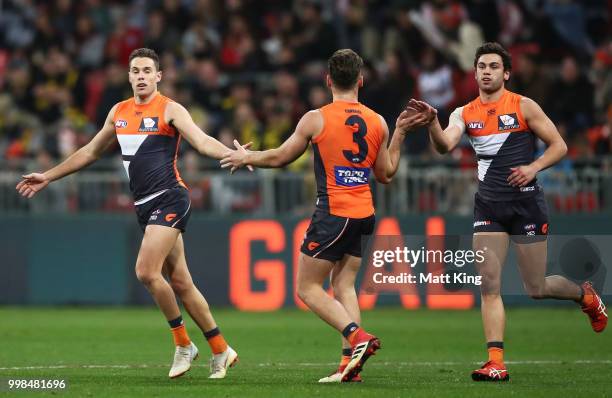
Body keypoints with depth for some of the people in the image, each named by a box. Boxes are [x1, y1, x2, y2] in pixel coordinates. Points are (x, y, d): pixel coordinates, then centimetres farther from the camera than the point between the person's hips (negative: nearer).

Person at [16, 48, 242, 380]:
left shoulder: (169, 110, -5)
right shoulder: (119, 112, 14)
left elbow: (202, 141, -18)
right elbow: (91, 152, 26)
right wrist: (48, 177, 29)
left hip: (168, 199, -6)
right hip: (144, 205, 6)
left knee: (146, 271, -19)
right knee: (180, 282, 6)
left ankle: (183, 344, -4)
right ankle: (220, 351, 14)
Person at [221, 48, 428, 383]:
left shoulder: (316, 119, -8)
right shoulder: (377, 122, 5)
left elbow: (278, 158, 4)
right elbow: (386, 174, 16)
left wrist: (244, 158, 21)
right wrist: (400, 133, 25)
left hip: (332, 214, -6)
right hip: (363, 214, 6)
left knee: (308, 288, 1)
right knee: (344, 284, 11)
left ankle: (357, 336, -19)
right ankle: (350, 363, -2)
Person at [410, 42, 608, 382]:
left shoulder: (523, 107, -4)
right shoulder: (465, 114, 4)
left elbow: (558, 146, -1)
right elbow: (445, 146, -14)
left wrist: (533, 167, -18)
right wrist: (432, 123, -34)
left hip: (526, 204, -3)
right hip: (488, 206, 3)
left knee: (536, 289, 3)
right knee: (489, 285, -7)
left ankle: (585, 295, 35)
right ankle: (496, 363, -8)